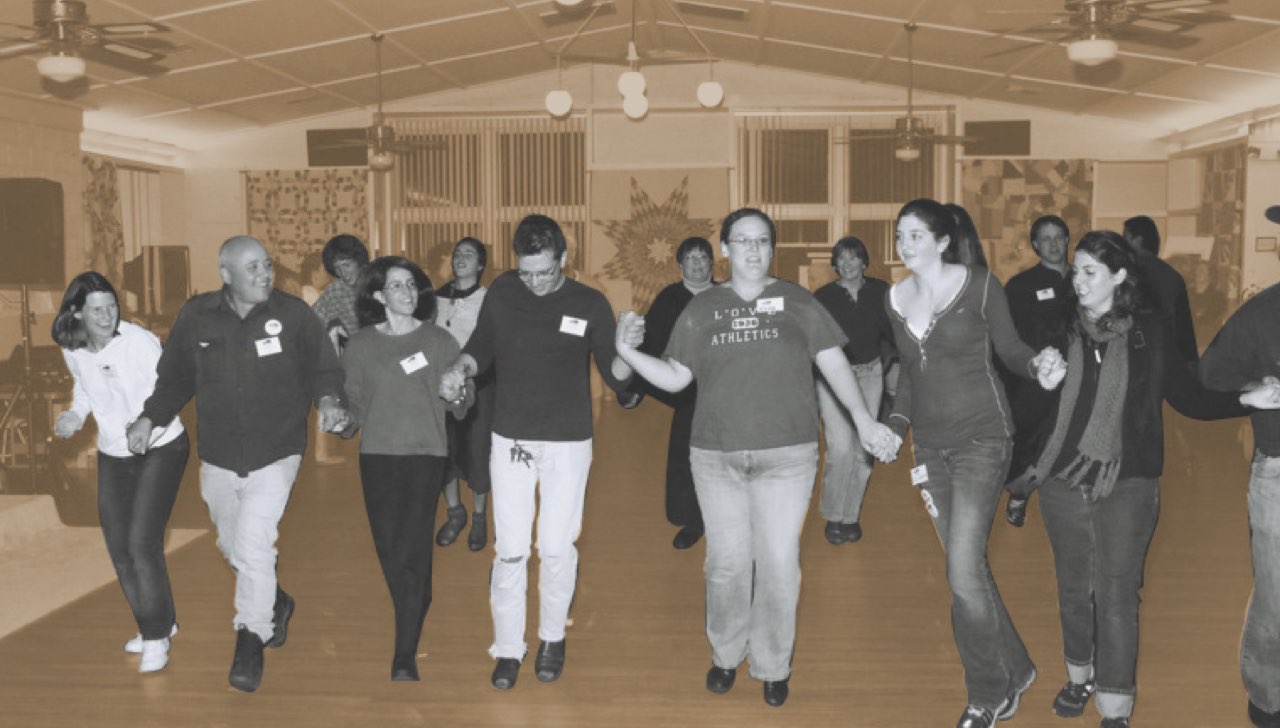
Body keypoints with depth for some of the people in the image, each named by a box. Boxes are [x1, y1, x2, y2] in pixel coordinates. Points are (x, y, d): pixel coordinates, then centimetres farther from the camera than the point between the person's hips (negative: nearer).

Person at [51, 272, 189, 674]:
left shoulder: (140, 341, -22)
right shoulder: (73, 350, -5)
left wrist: (148, 423, -37)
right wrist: (76, 414, -4)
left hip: (161, 450, -6)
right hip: (113, 456, 6)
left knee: (143, 542, -13)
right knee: (119, 547, 9)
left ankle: (156, 636, 4)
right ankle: (157, 624, 29)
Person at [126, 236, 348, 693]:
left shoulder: (293, 313, -9)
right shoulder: (196, 316, -4)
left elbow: (322, 368, -1)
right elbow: (175, 375, 9)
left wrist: (327, 400, -21)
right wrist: (149, 418, 2)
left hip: (275, 454, -3)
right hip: (218, 457, 4)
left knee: (254, 544, -14)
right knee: (233, 546, 17)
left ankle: (250, 644, 4)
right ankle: (276, 603, 45)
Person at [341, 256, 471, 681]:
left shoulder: (439, 341, 1)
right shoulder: (360, 344, 5)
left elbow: (460, 406, 3)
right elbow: (355, 401, 12)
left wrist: (459, 396, -18)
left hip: (425, 454, -2)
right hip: (377, 455, 2)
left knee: (412, 551, -8)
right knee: (388, 547, 6)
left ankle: (405, 656, -3)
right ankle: (413, 619, 32)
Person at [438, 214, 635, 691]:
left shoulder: (590, 305, -8)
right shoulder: (502, 291, -3)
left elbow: (616, 380, -6)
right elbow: (481, 348, 9)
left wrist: (626, 353, -28)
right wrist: (461, 369, -12)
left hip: (568, 443, -1)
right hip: (510, 440, 2)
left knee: (557, 548, 6)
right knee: (509, 550, 4)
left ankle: (552, 637, 28)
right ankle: (507, 648, 19)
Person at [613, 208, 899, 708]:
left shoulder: (797, 303, 3)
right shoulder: (702, 309, 7)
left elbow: (834, 364, -1)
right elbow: (674, 378, 7)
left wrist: (862, 418, -12)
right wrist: (628, 353, -7)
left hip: (786, 454, -1)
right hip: (716, 457, 1)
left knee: (779, 564, 2)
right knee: (726, 562, 9)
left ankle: (774, 666, 20)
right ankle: (726, 654, 29)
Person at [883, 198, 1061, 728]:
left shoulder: (979, 285, -9)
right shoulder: (895, 299, 5)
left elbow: (1010, 350, -1)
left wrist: (1036, 363, -22)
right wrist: (895, 424, 4)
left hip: (980, 438, -6)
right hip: (931, 445, 6)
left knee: (964, 571, -11)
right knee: (966, 570, 11)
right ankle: (1014, 670, 31)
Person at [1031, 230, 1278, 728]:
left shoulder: (1150, 334, -3)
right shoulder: (1060, 331, -1)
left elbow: (1187, 397, 2)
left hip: (1127, 485, -2)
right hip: (1064, 482, 2)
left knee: (1116, 593, -1)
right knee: (1073, 588, 14)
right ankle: (1080, 675, 35)